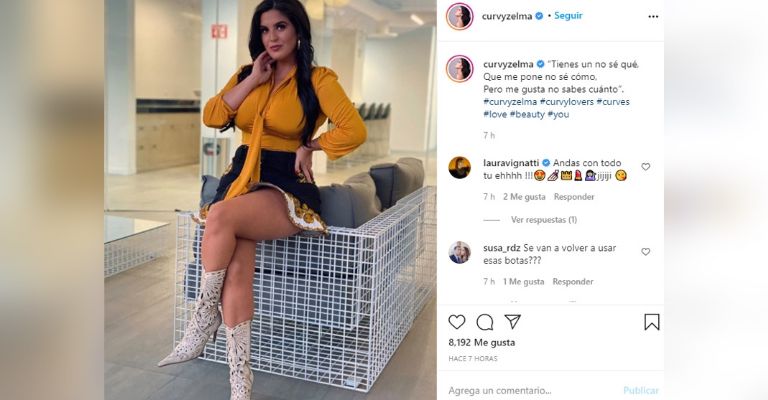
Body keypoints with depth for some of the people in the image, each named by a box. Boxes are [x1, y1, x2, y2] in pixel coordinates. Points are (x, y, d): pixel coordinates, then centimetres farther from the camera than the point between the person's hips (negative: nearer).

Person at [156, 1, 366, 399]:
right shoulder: (245, 75, 17)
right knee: (237, 264, -23)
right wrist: (253, 80, -1)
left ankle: (203, 318, -12)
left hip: (286, 186, -4)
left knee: (220, 217, -34)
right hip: (241, 176, 4)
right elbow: (211, 116, 3)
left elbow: (354, 130, -12)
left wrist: (309, 145, -4)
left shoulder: (318, 79, 0)